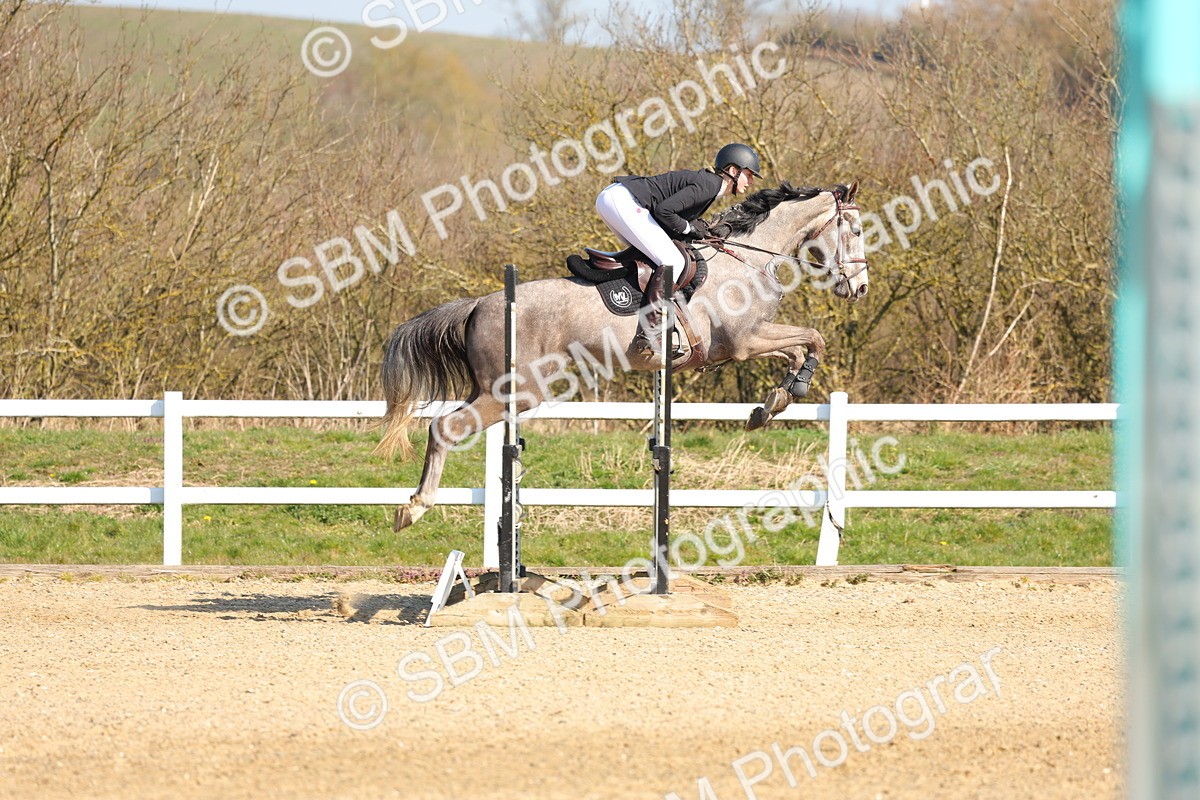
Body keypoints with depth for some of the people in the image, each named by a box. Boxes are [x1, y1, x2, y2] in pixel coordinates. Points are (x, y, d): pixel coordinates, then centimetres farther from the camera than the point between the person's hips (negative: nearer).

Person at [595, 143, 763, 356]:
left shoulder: (708, 183, 20)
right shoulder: (709, 185, -11)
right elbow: (664, 210, -19)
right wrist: (689, 228, -5)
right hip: (622, 200, -11)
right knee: (672, 261, -13)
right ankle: (649, 336, -19)